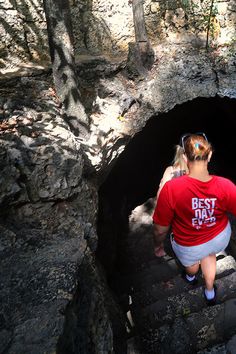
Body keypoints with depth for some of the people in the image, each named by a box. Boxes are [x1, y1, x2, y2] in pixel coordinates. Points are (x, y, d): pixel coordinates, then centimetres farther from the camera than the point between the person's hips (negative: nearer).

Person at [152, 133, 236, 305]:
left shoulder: (171, 189, -37)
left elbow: (160, 229, -24)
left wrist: (158, 244, -3)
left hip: (188, 246, -1)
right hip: (219, 237, 2)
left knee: (191, 261, 35)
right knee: (209, 254, 38)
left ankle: (191, 277, 71)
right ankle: (210, 292, 56)